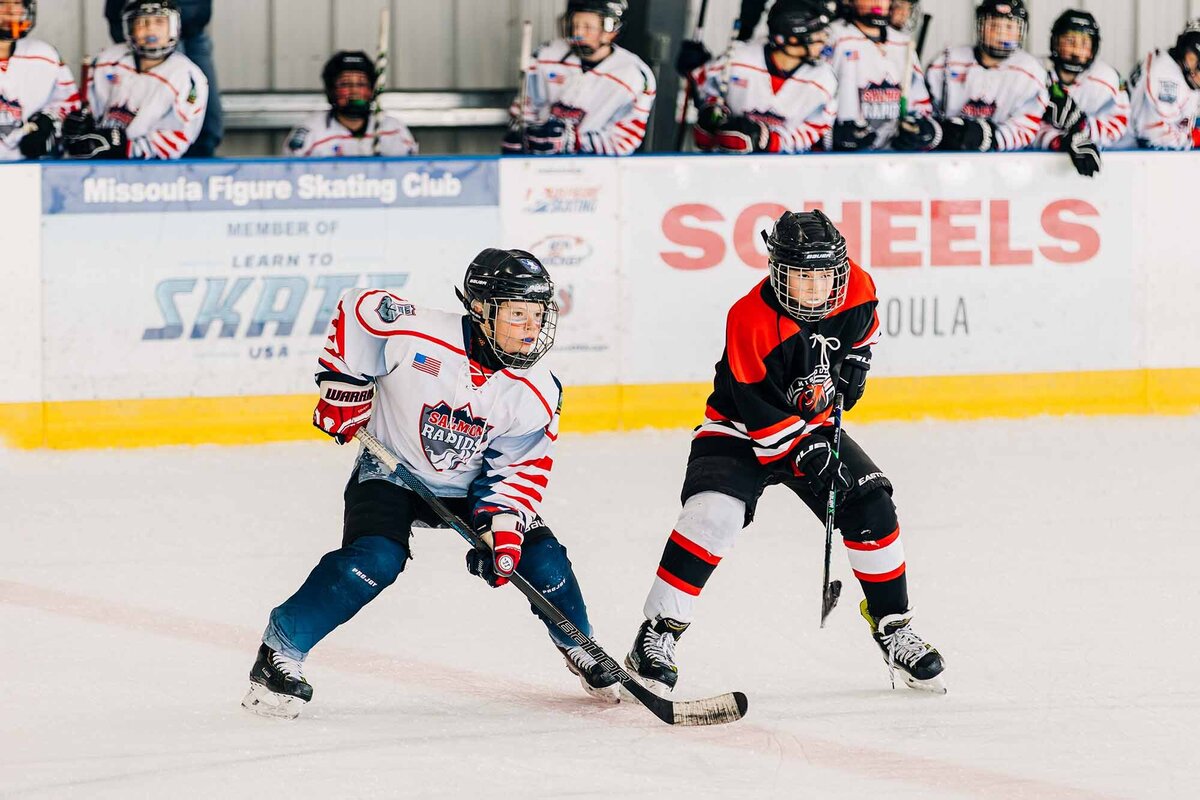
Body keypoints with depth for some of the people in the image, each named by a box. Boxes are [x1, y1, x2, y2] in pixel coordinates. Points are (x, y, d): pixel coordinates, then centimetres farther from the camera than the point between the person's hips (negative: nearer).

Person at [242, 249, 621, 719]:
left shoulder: (536, 394, -15)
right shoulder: (417, 335, -28)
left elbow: (521, 468, -8)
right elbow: (355, 311, -11)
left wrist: (503, 526, -23)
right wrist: (343, 389, -9)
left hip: (468, 486, 4)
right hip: (390, 470, -4)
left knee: (541, 559, -7)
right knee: (376, 560, -28)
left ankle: (579, 648, 23)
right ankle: (280, 651, -18)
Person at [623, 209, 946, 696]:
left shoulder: (856, 288, -13)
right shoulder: (752, 322, -30)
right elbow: (757, 408, -27)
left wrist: (855, 360, 2)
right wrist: (803, 450, -31)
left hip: (814, 424, 6)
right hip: (741, 430, -5)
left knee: (871, 506, -6)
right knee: (712, 514, -26)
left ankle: (892, 625, 12)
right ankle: (656, 636, -21)